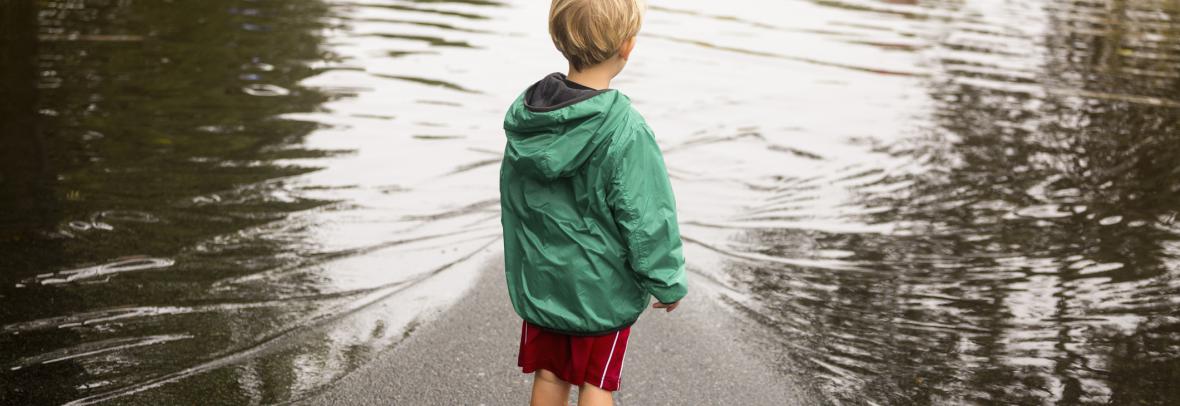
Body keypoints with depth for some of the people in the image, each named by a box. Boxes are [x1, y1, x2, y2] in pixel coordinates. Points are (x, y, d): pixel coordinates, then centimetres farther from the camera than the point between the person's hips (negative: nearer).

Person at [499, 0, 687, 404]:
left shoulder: (522, 115, -6)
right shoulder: (625, 134, -26)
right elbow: (648, 223, -20)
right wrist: (668, 284, -4)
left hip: (538, 280, 5)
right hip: (601, 288, -5)